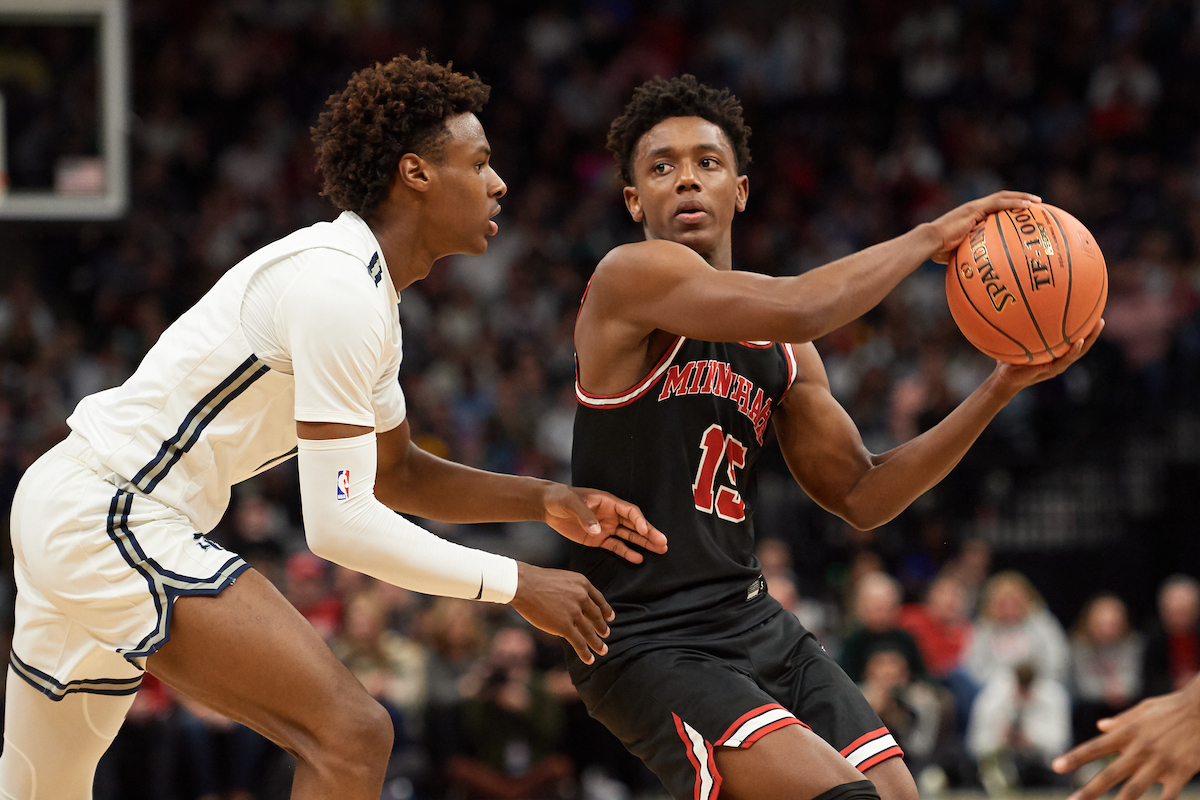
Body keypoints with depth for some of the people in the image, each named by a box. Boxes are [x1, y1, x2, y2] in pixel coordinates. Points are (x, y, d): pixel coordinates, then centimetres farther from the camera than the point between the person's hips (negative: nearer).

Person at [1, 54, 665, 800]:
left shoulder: (366, 290, 13)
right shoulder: (337, 289, -19)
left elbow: (393, 473, 25)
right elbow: (341, 523, -21)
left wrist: (545, 500, 10)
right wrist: (514, 584, -13)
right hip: (114, 522, -11)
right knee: (351, 735, -17)